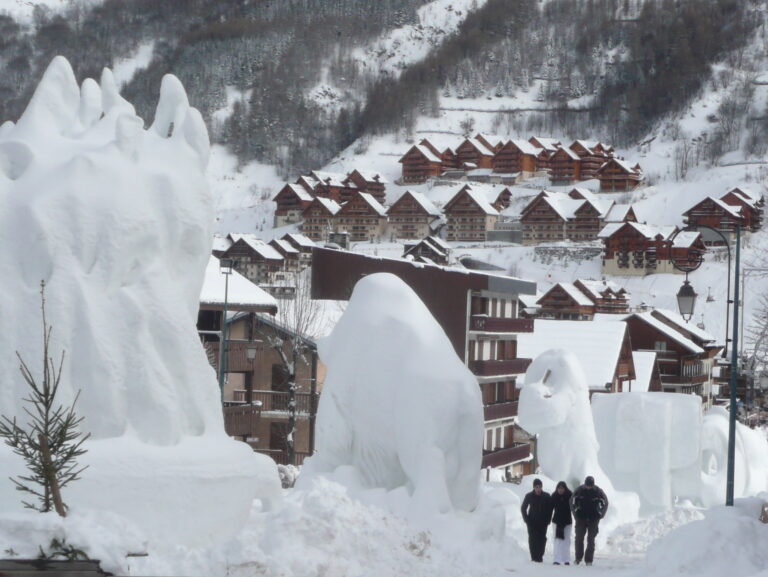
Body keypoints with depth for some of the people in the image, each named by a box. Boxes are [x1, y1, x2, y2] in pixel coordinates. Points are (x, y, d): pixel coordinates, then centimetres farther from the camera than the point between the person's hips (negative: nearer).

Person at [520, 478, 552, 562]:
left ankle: (539, 556, 0)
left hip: (543, 523, 0)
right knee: (532, 539, -4)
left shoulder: (546, 496, 1)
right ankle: (534, 556, 1)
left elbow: (550, 508, 9)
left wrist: (548, 520, 0)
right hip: (532, 522, 0)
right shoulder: (529, 496, 1)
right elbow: (523, 508, 11)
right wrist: (526, 519, 3)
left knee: (542, 539, -7)